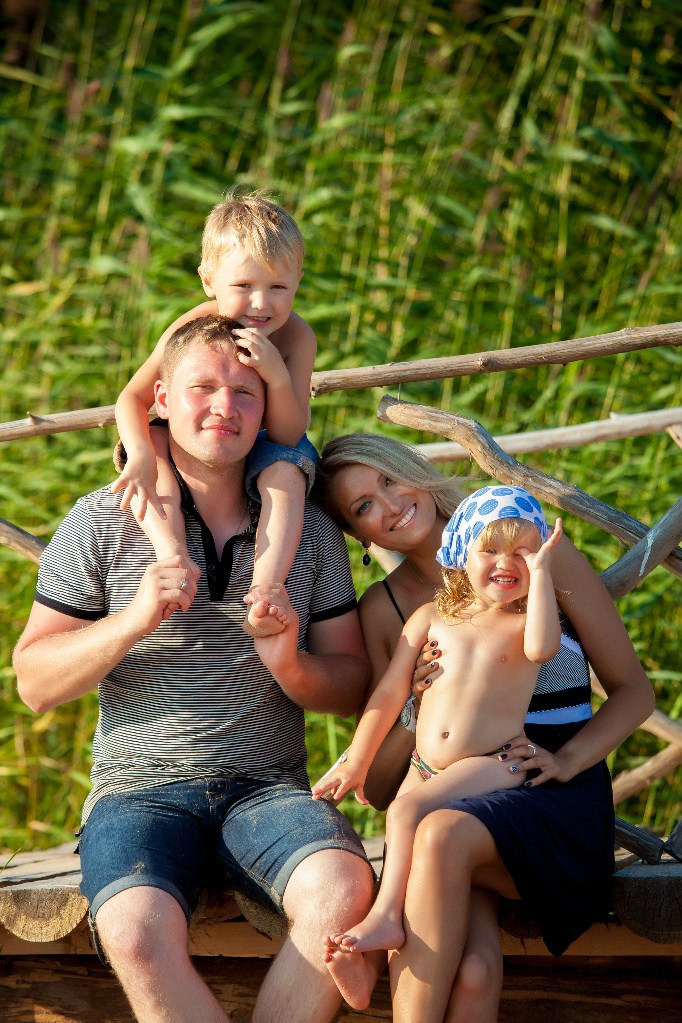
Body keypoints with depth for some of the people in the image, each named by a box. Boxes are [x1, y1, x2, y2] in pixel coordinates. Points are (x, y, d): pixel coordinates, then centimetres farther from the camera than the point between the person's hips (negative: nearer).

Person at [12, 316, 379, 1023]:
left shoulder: (310, 533, 12)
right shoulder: (102, 522, 6)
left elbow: (353, 687, 14)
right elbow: (35, 684, 4)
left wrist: (292, 665, -9)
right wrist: (133, 621, -13)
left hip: (269, 788, 2)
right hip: (139, 793, -2)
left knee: (344, 891, -33)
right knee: (138, 932, -35)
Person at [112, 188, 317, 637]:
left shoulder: (297, 337, -22)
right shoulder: (195, 327, -22)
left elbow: (288, 436, -25)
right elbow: (132, 398, -18)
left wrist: (277, 374, -42)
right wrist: (141, 454, -39)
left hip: (261, 450, -1)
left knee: (287, 471, -34)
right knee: (150, 437, -28)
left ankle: (265, 587, -44)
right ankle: (173, 552, -45)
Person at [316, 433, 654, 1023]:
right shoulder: (381, 609, 12)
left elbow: (633, 691, 8)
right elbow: (377, 790, 11)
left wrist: (564, 759, -10)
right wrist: (417, 711, -9)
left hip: (556, 801, -2)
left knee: (443, 835, -37)